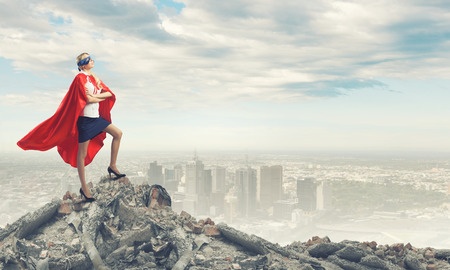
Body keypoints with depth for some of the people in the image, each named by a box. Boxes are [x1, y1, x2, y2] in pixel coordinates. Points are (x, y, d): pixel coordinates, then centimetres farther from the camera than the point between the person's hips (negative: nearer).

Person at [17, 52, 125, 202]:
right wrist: (102, 97, -1)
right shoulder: (80, 77, -10)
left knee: (118, 133, 7)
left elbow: (110, 94, 4)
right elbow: (88, 99, -19)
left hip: (96, 117, 8)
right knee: (82, 154, -2)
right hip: (85, 119, -8)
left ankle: (112, 166, 16)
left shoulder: (94, 78, 13)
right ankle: (84, 188, 5)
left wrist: (95, 96, -12)